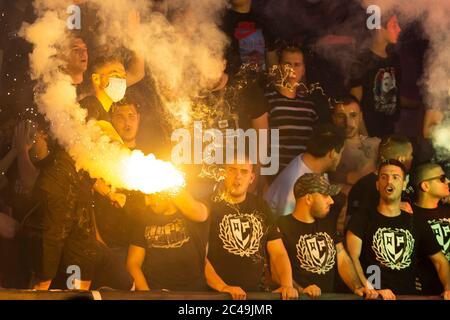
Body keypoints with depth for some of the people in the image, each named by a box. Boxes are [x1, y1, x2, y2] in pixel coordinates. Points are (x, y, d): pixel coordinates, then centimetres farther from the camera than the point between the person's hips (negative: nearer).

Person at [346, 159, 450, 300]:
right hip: (374, 297, -3)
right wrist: (371, 290, -21)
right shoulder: (361, 220, 7)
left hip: (408, 296, 4)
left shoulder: (417, 224, 18)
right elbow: (352, 257, -6)